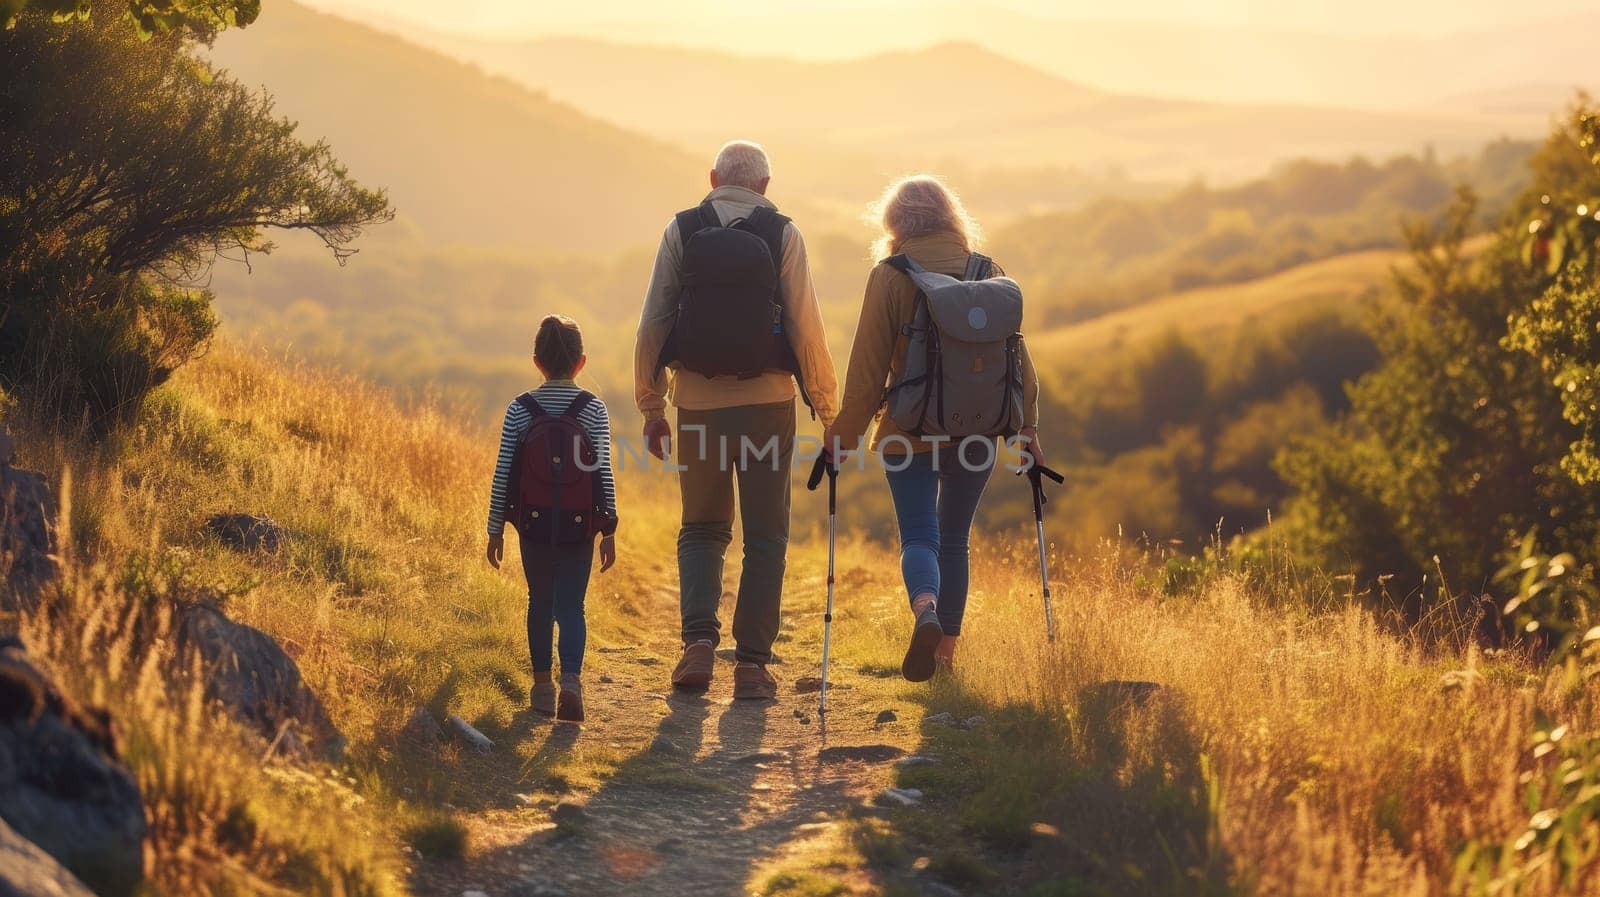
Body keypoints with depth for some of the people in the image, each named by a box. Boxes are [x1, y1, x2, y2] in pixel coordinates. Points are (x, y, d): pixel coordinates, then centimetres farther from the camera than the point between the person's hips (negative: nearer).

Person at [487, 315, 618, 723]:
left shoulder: (520, 409, -2)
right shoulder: (594, 410, -4)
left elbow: (503, 473, -1)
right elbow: (604, 474, -5)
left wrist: (495, 528, 7)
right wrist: (609, 529, 2)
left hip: (533, 526, 1)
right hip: (580, 528, -1)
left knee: (540, 602, 17)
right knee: (571, 606, 2)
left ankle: (542, 684, 22)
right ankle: (571, 679, -20)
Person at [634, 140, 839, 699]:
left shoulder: (681, 231, 3)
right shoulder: (782, 234, 0)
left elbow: (653, 323, 1)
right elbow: (806, 327, -4)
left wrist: (651, 407, 9)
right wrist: (827, 407, 4)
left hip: (698, 402, 1)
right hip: (766, 401, -1)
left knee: (702, 529, 16)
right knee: (765, 537, 9)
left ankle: (699, 640, -4)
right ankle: (751, 664, 5)